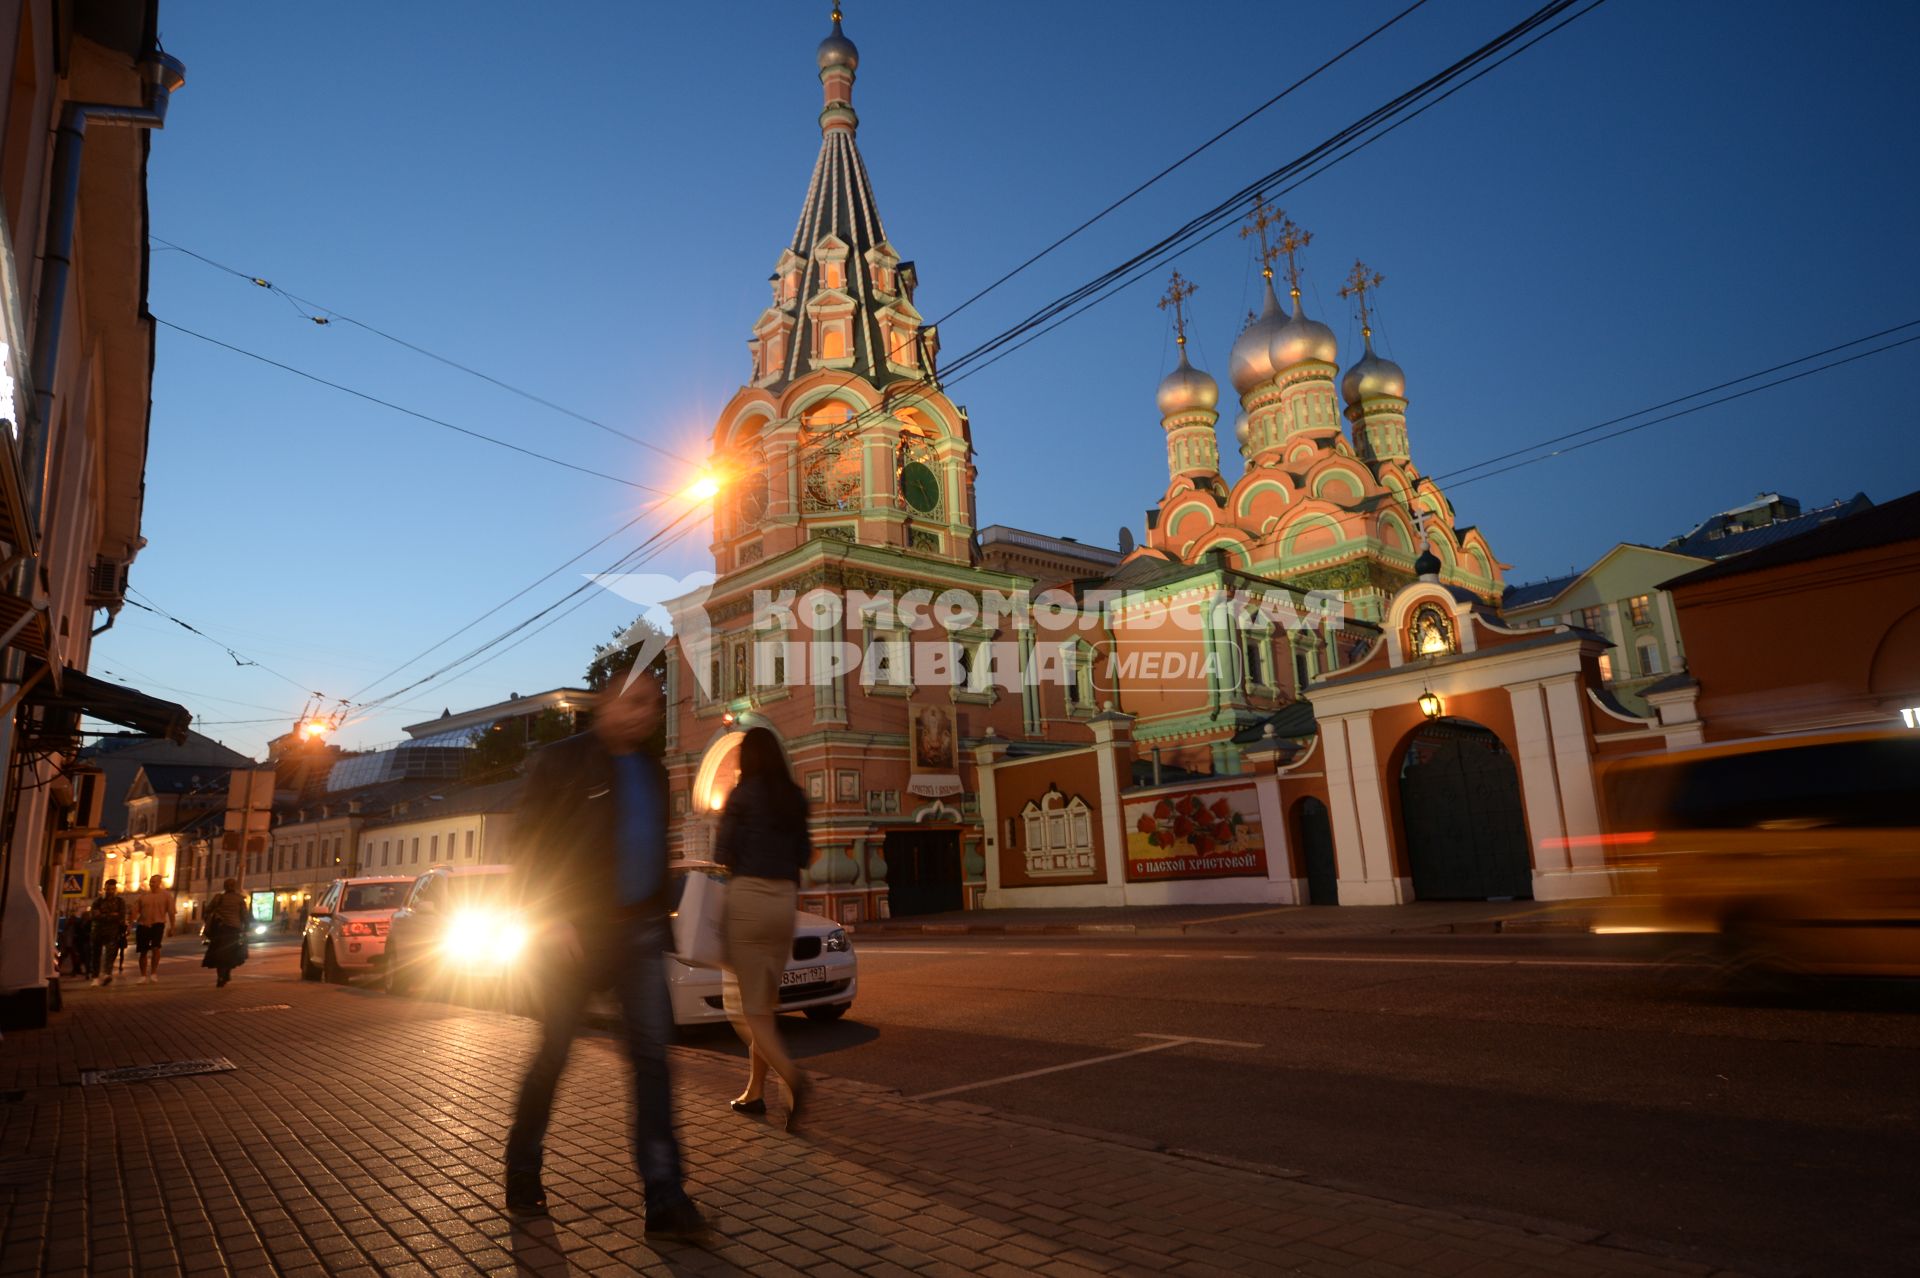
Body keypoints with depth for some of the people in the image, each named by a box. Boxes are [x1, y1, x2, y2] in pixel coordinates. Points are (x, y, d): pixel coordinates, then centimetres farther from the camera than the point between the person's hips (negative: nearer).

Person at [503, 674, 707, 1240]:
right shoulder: (563, 761, -5)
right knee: (553, 1053, 8)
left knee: (652, 1055, -3)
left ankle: (664, 1199, -1)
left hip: (638, 930, 5)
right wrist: (548, 918, -17)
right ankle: (522, 1176, 30)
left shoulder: (652, 771, 13)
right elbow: (528, 844, -9)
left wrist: (658, 918, 15)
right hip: (576, 931, -4)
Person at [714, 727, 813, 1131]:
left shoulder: (743, 794, -6)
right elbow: (803, 856, 13)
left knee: (745, 1007, 0)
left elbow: (723, 853, -7)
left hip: (747, 897, -6)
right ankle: (754, 1092, 21)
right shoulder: (794, 799, 10)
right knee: (763, 1002, 17)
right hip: (784, 900, 6)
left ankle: (791, 1075, -20)